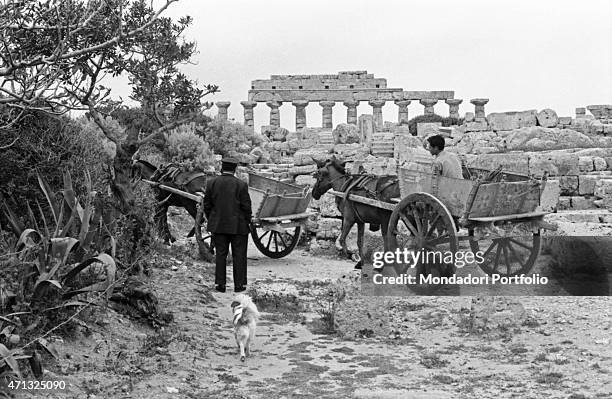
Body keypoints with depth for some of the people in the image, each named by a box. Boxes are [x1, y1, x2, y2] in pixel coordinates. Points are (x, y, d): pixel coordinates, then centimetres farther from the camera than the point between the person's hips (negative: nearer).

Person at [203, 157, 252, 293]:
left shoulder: (211, 183, -1)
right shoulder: (241, 185, -9)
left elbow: (207, 205, 2)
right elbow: (246, 207, -8)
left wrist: (211, 220, 14)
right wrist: (247, 222, 4)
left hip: (218, 225, 3)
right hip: (238, 226, -2)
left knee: (220, 254, 10)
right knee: (239, 255, 6)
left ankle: (221, 284, 10)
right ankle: (238, 284, 8)